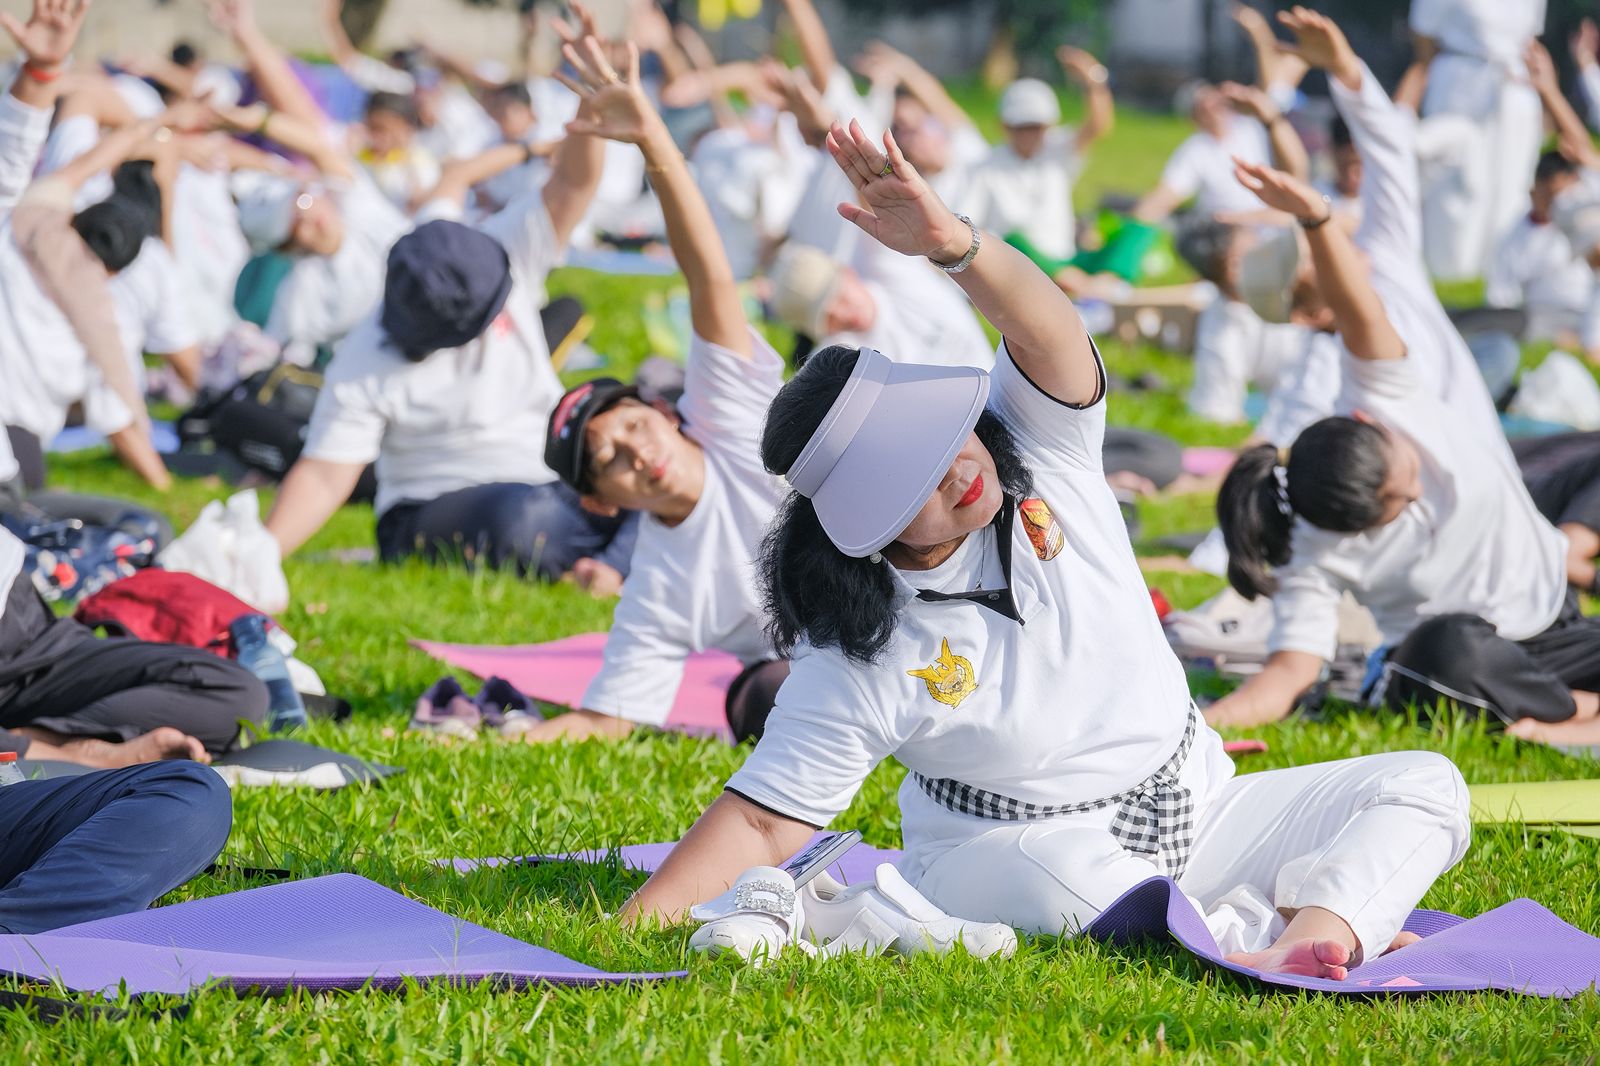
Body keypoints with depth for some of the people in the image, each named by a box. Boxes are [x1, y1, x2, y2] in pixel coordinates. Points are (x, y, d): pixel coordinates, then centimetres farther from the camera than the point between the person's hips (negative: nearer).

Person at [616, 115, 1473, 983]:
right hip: (1011, 846, -5)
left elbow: (1045, 330, -27)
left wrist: (955, 245, -48)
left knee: (1423, 787, -10)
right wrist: (640, 922, -32)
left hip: (1194, 808, 5)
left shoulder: (1041, 461, -8)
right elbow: (765, 818, -17)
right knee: (1056, 873, -42)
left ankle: (1314, 933, -36)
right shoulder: (858, 663, -16)